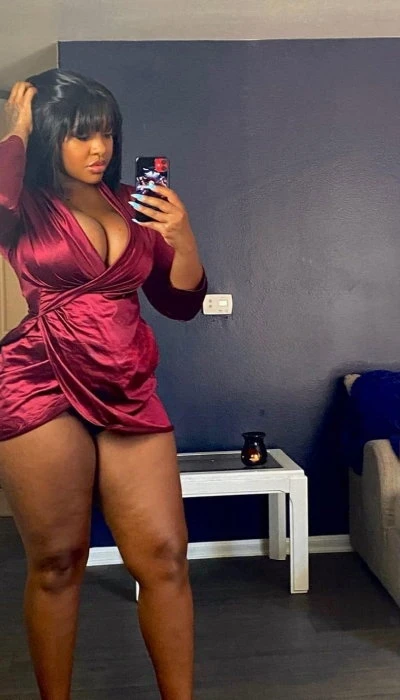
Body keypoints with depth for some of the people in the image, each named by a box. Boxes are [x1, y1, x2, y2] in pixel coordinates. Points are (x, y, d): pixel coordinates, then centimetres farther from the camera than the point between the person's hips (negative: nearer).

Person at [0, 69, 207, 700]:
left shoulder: (132, 205, 15)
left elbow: (182, 303, 15)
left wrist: (182, 239, -3)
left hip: (128, 391, 4)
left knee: (164, 556, -1)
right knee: (57, 560, 4)